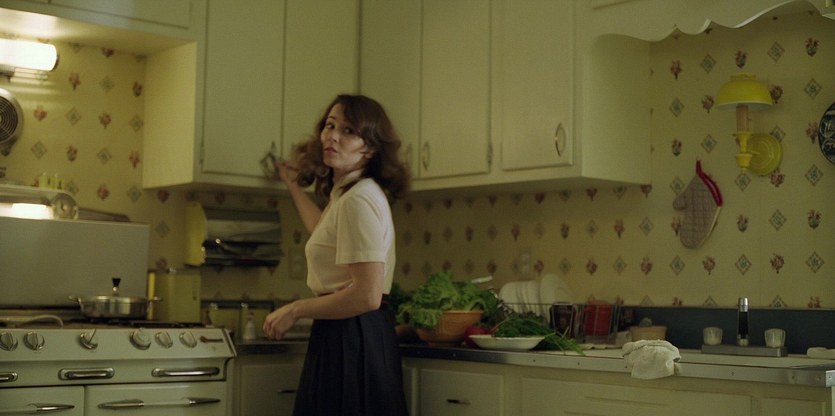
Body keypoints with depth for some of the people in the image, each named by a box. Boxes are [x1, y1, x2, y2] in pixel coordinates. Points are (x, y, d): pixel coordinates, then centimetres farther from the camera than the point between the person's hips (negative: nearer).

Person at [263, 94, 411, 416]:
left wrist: (294, 310, -12)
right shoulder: (345, 194, 16)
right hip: (346, 340, 10)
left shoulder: (359, 199, -17)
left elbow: (367, 296, -23)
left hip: (352, 342, -10)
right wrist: (293, 185, 49)